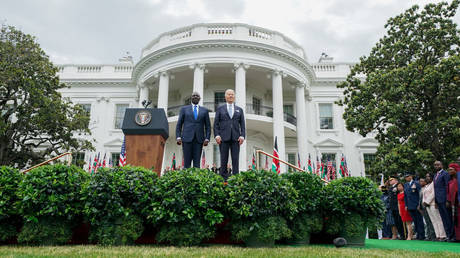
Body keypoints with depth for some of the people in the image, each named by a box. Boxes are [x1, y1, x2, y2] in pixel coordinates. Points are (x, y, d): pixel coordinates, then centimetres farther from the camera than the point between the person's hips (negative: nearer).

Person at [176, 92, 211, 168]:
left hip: (199, 139, 1)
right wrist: (178, 137, -4)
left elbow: (208, 126, 10)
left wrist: (207, 138, -1)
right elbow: (179, 124, 7)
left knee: (197, 162, -2)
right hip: (187, 138, -1)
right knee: (187, 162, -3)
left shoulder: (204, 110, 13)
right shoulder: (184, 109, 10)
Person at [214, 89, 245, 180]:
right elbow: (216, 123, 6)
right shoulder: (220, 109, 11)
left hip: (235, 138, 1)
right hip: (224, 137, -1)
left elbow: (242, 124, 11)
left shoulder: (239, 110, 16)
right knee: (224, 159, -2)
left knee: (235, 159, -3)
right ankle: (224, 179, 2)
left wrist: (242, 136, -2)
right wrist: (217, 135, -7)